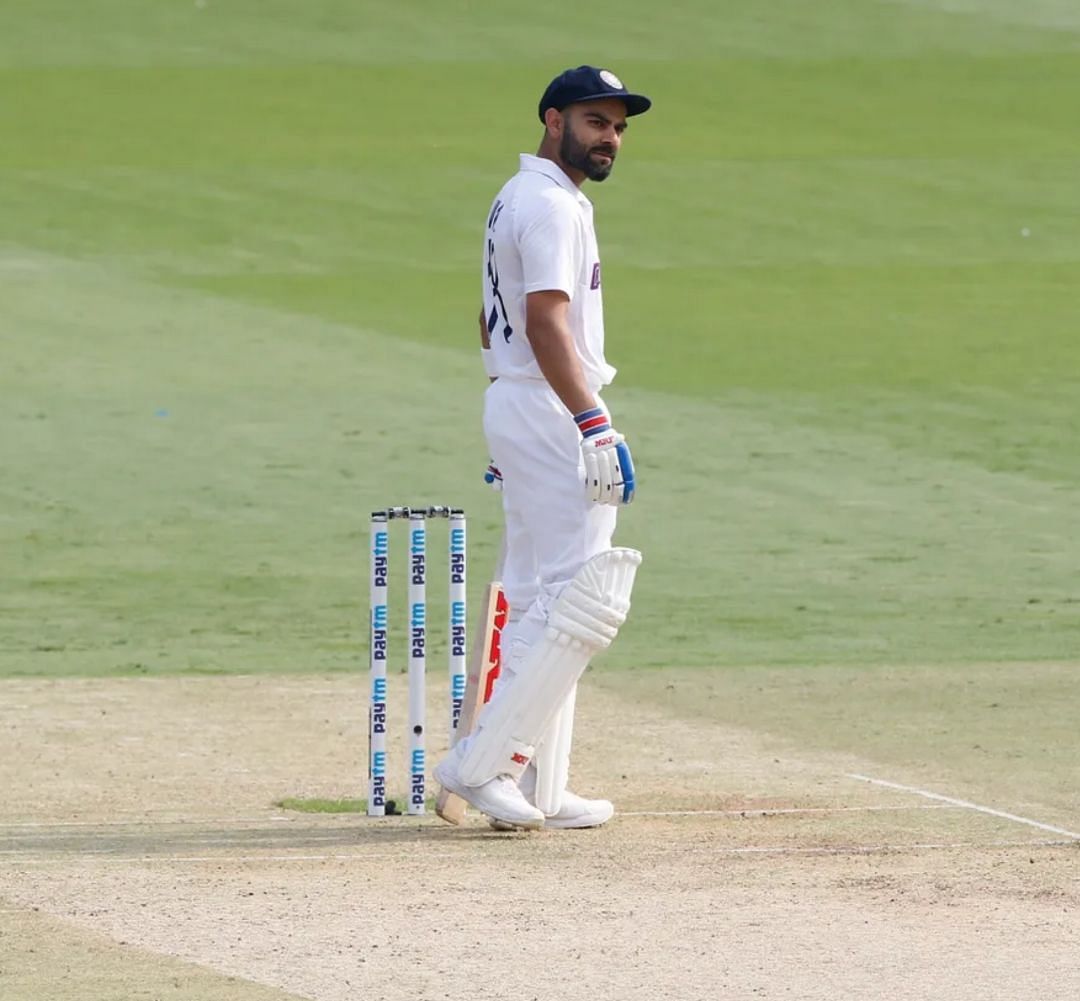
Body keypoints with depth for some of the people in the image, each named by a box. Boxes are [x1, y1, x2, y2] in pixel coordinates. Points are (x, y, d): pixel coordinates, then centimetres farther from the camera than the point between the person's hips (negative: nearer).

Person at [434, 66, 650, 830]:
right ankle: (480, 763, -12)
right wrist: (596, 428, -30)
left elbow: (494, 323, 23)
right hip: (554, 415, -11)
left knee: (540, 603, 11)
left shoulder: (518, 200, 18)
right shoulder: (552, 206, -14)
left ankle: (537, 789, 13)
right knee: (584, 598, -11)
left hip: (515, 405, 11)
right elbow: (547, 324, -24)